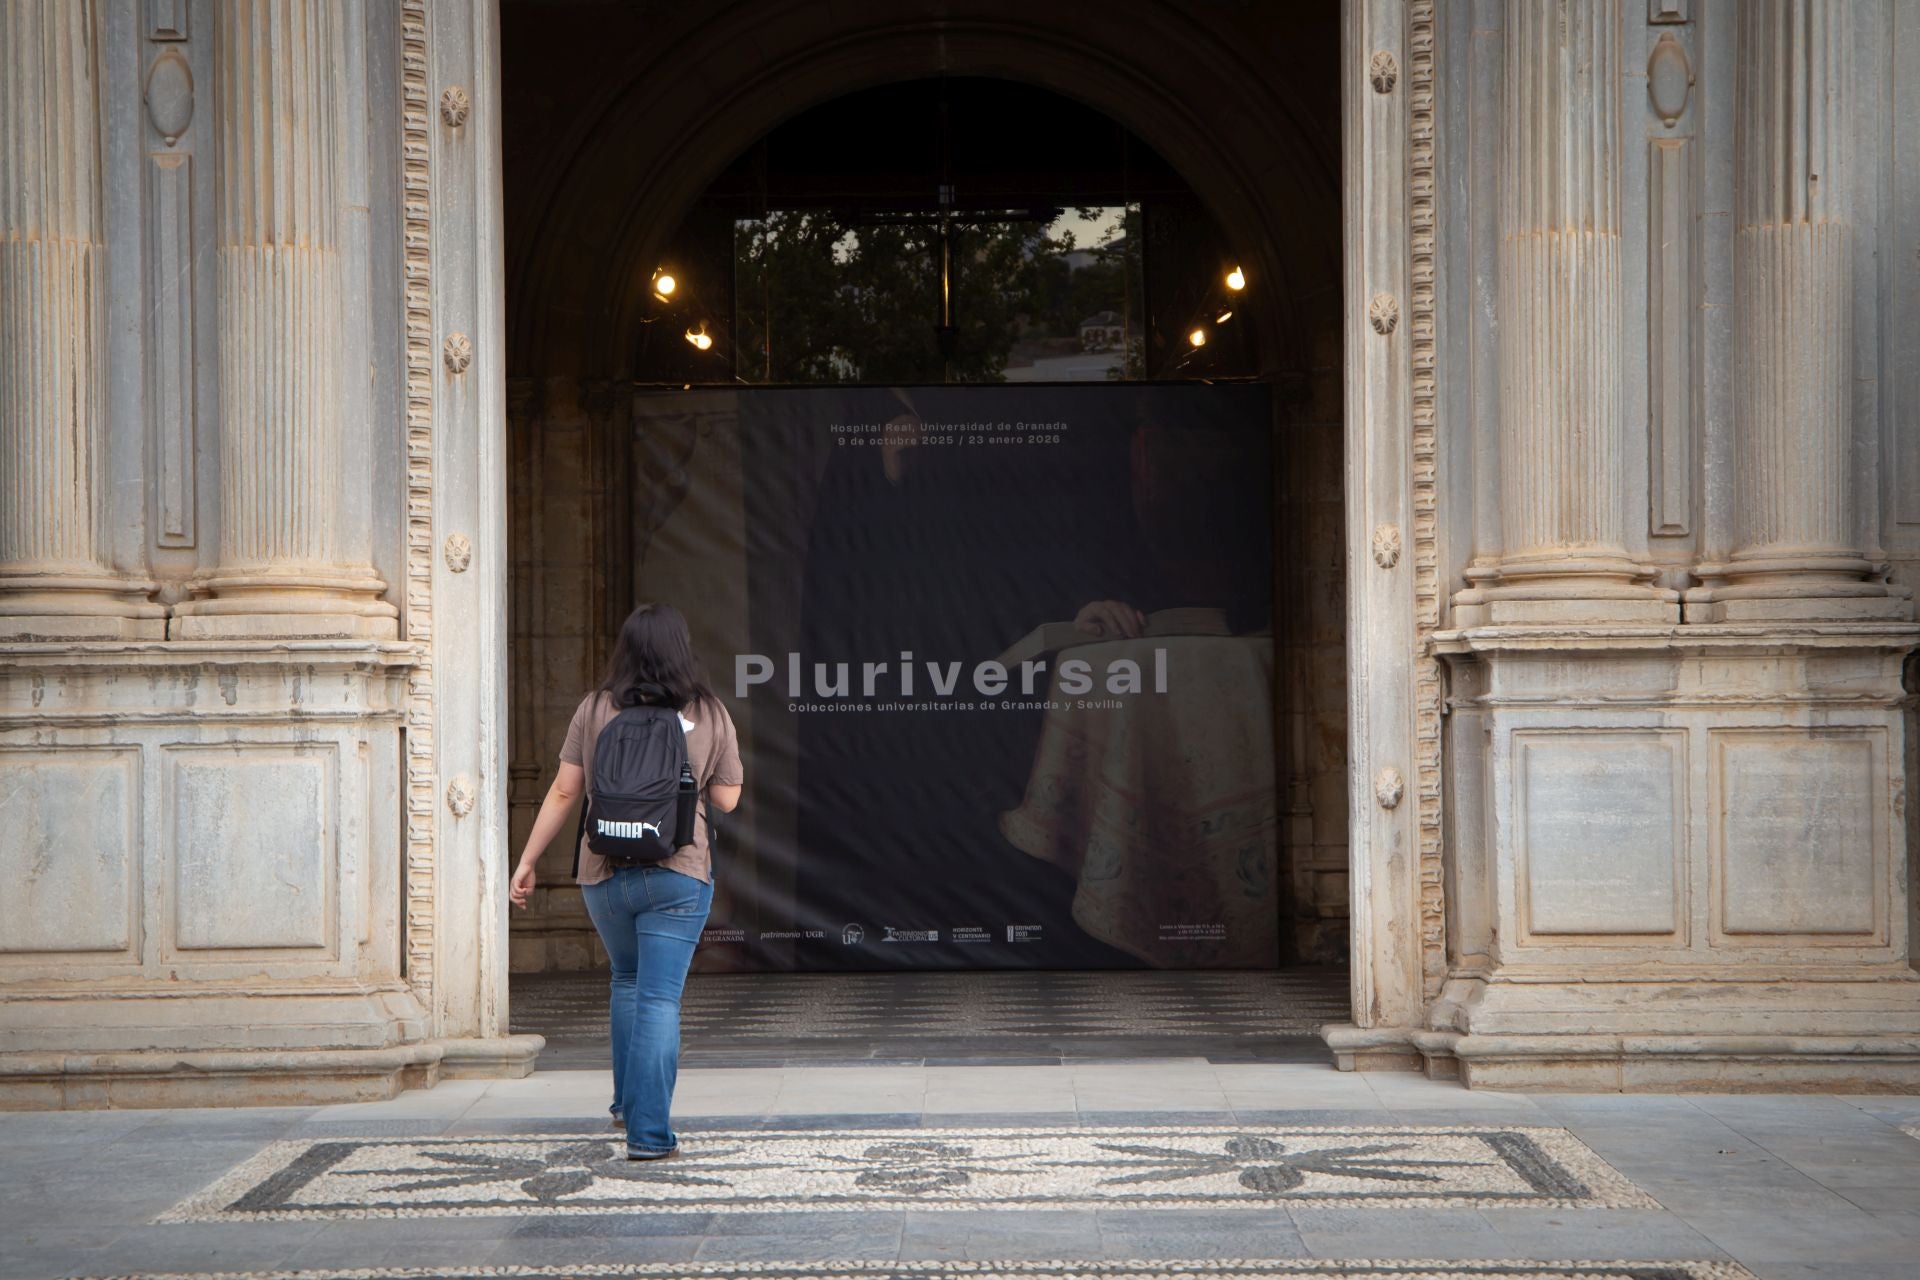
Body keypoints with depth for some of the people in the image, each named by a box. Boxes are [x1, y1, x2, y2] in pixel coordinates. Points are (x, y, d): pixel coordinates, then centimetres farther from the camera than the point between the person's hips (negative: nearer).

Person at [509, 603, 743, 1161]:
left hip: (604, 874, 2)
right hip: (679, 877, -2)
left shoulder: (595, 710, -1)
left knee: (628, 980, 24)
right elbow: (726, 799, 3)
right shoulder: (710, 716, -1)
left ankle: (627, 1103, 30)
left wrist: (527, 861, 7)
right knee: (659, 999, -2)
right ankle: (648, 1131, -7)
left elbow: (563, 792, 0)